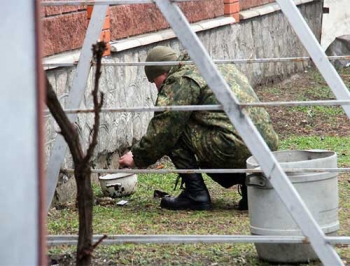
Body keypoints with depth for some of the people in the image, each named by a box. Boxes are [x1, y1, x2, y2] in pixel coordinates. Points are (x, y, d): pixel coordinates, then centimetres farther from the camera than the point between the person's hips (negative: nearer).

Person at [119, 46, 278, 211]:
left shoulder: (180, 82, -2)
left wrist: (137, 158, 12)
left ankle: (196, 196, 2)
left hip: (236, 150, -9)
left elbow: (161, 132, -3)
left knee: (174, 131, 1)